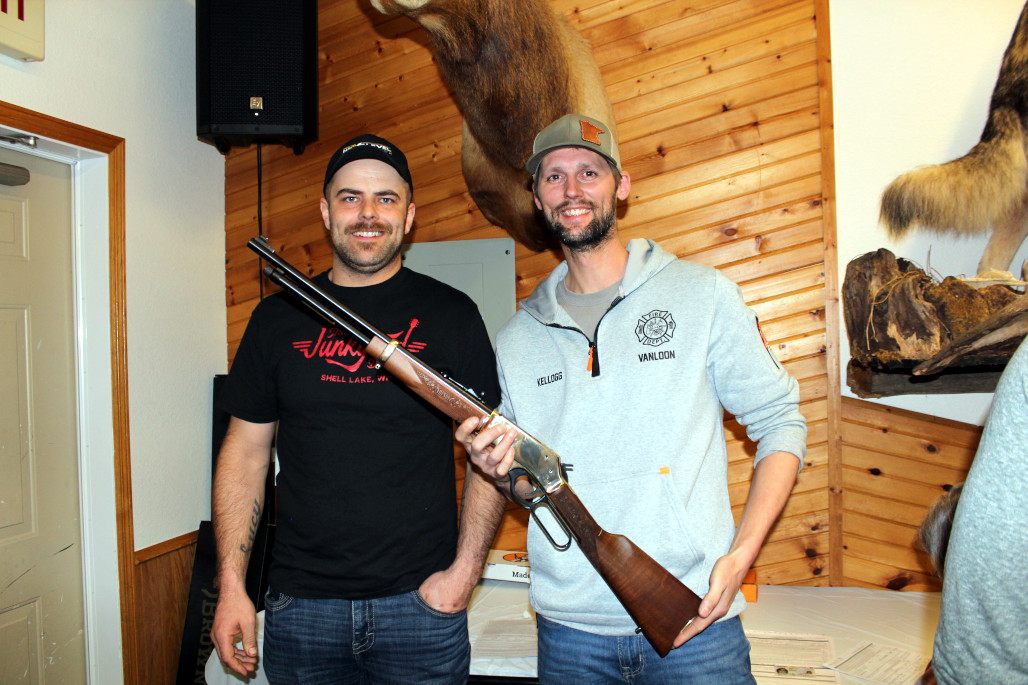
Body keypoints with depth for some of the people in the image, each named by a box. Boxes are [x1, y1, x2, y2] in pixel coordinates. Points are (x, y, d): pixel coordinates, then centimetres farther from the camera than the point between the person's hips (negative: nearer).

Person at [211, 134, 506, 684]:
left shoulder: (451, 314, -1)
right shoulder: (278, 318, 4)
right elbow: (244, 453, 6)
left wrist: (465, 569, -9)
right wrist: (231, 586, 1)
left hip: (421, 603, -1)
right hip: (300, 606, 2)